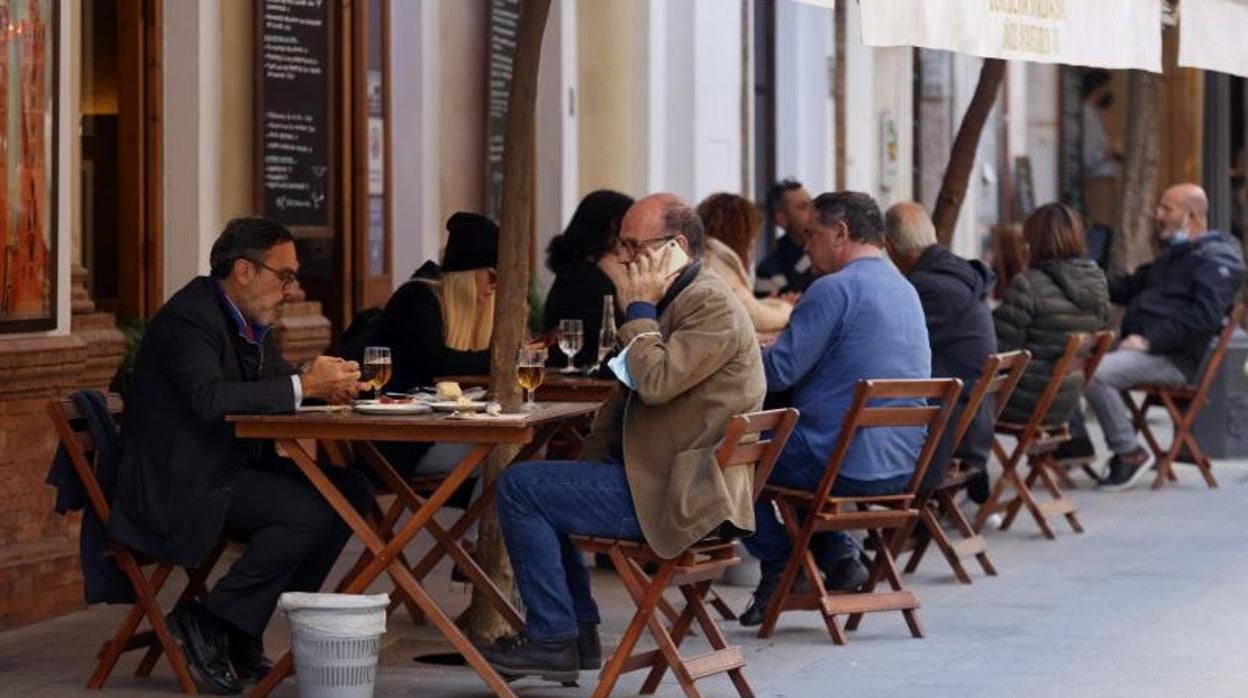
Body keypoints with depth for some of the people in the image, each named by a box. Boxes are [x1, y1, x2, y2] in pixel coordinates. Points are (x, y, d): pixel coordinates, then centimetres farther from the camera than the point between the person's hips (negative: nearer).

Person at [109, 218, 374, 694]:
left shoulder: (251, 320, 14)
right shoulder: (187, 318, -17)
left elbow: (274, 385, 17)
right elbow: (210, 398, -31)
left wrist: (327, 384, -7)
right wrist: (303, 386, -27)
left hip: (234, 467, 10)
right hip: (181, 484, -10)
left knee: (351, 491, -2)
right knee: (310, 510, -25)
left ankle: (244, 635, 1)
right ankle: (206, 624, -11)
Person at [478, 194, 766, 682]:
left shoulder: (713, 307, -17)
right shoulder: (672, 301, 17)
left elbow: (656, 383, -28)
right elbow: (631, 391, 23)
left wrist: (640, 309, -14)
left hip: (681, 495, -11)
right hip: (657, 475, 11)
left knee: (519, 488, -11)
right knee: (541, 486, 26)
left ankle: (551, 639, -6)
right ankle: (579, 632, 21)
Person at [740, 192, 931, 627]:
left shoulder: (835, 289, -14)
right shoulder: (905, 289, 15)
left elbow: (778, 371, -17)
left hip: (848, 468, -9)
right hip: (903, 467, 9)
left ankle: (780, 568, 11)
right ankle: (838, 554, 17)